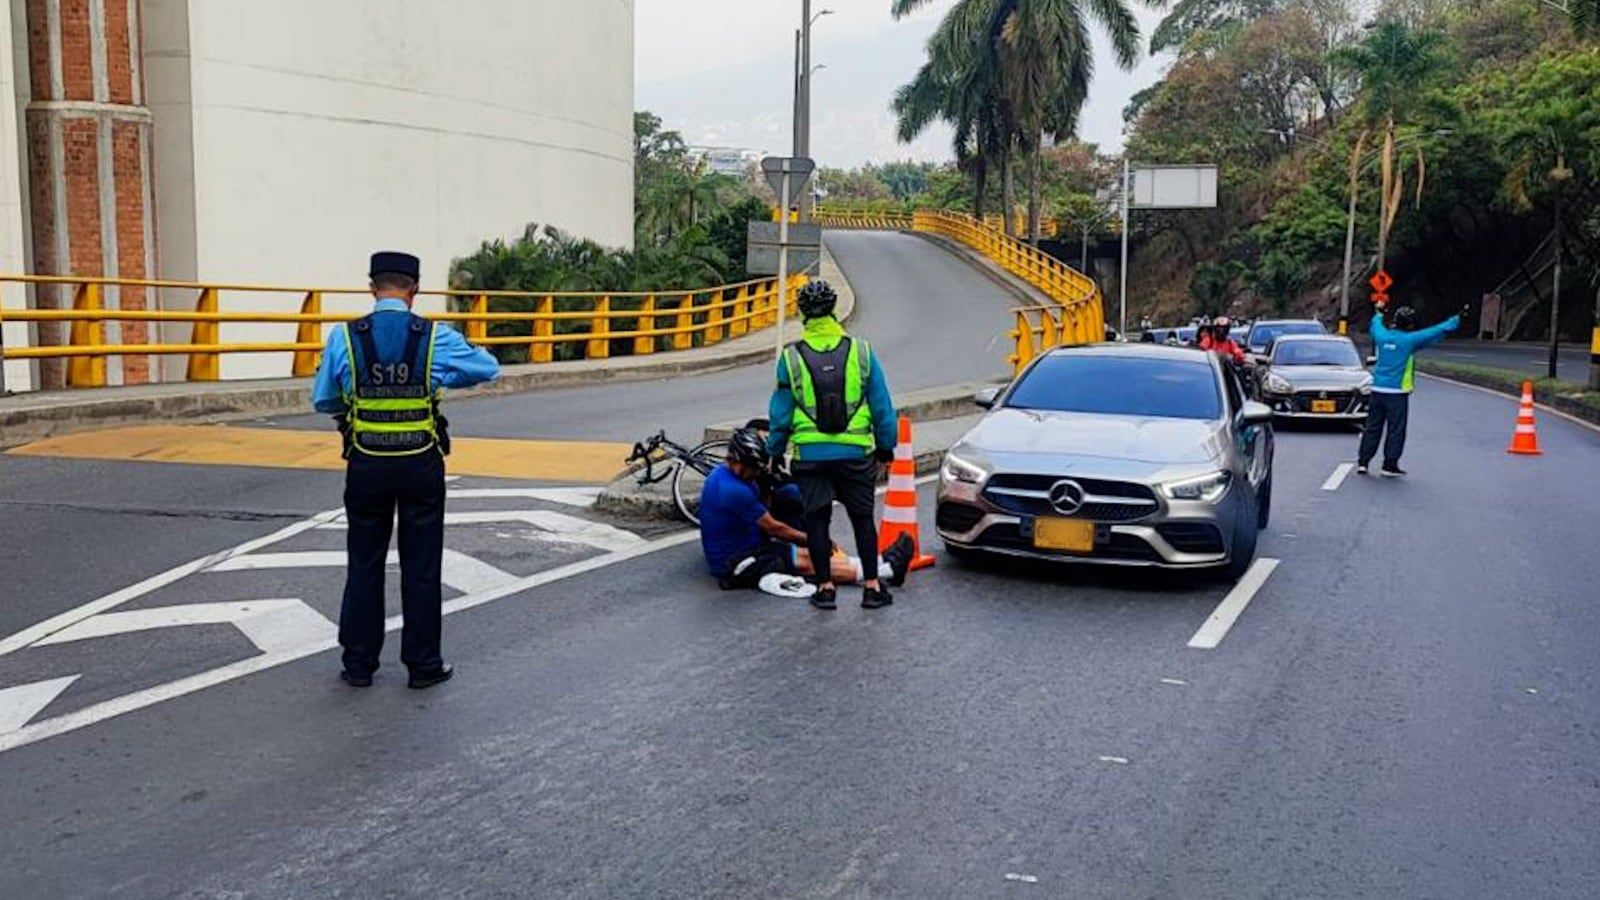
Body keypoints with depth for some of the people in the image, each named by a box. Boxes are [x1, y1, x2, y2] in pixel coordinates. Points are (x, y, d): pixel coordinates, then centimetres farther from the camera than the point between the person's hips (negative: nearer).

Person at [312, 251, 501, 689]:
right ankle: (423, 664, 16)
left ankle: (359, 663, 20)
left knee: (365, 564, 13)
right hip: (421, 465, -1)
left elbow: (322, 400, 4)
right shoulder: (436, 338, -8)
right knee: (421, 567, 9)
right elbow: (489, 368, 5)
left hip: (366, 466, 1)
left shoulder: (344, 337, -6)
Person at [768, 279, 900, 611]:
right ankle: (871, 586, 13)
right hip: (856, 453, 1)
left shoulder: (791, 357, -5)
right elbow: (882, 406, 2)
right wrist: (886, 446, 14)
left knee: (817, 518, 10)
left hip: (810, 455, 0)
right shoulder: (861, 352, -3)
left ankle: (825, 586, 12)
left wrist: (774, 452, 13)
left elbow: (780, 414, 1)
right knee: (862, 517, 11)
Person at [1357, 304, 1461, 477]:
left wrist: (1379, 315, 49)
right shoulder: (1409, 340, -8)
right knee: (1396, 430, 2)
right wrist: (1455, 321, 15)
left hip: (1377, 390, 5)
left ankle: (1363, 462, 8)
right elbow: (1436, 332, 1)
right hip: (1397, 392, -5)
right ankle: (1389, 465, 2)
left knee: (1373, 427, 9)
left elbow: (1376, 323, 27)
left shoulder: (1383, 336, 3)